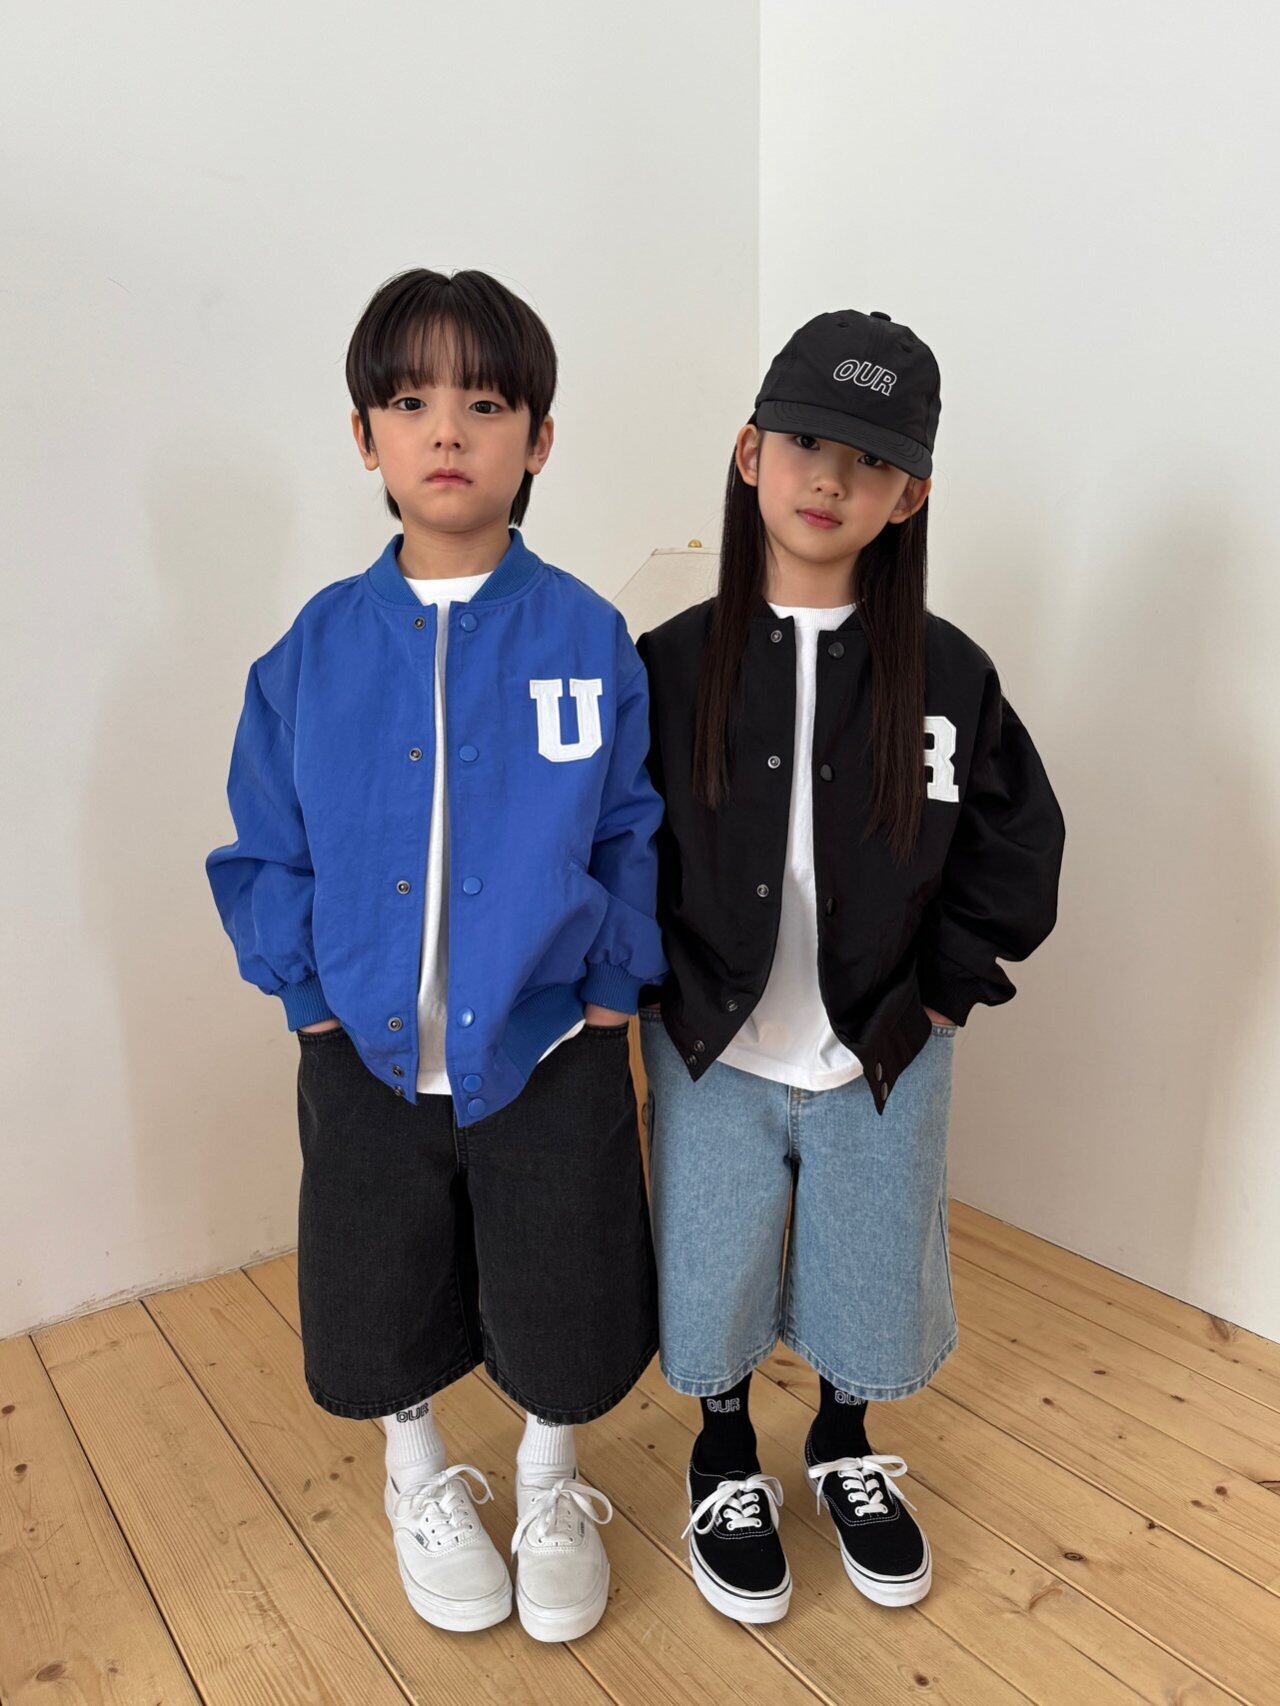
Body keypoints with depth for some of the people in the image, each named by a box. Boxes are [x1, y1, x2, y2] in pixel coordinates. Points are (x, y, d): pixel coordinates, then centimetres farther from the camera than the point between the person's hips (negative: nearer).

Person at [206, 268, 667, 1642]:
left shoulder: (588, 637, -7)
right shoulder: (314, 648, -4)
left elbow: (636, 836, -3)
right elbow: (265, 851, 2)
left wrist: (609, 986, -9)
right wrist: (311, 998, -5)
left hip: (548, 1054, -1)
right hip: (367, 1059, 2)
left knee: (562, 1321, 16)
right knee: (384, 1318, 21)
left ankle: (549, 1486, 49)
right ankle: (420, 1480, 53)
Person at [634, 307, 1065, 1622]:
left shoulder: (947, 674, -9)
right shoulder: (673, 663, -9)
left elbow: (1016, 850, 0)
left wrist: (942, 991, -3)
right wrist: (666, 989, -6)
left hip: (883, 1062, 1)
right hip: (712, 1059, 0)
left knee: (870, 1284, 19)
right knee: (714, 1279, 16)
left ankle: (845, 1450, 51)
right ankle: (726, 1461, 47)